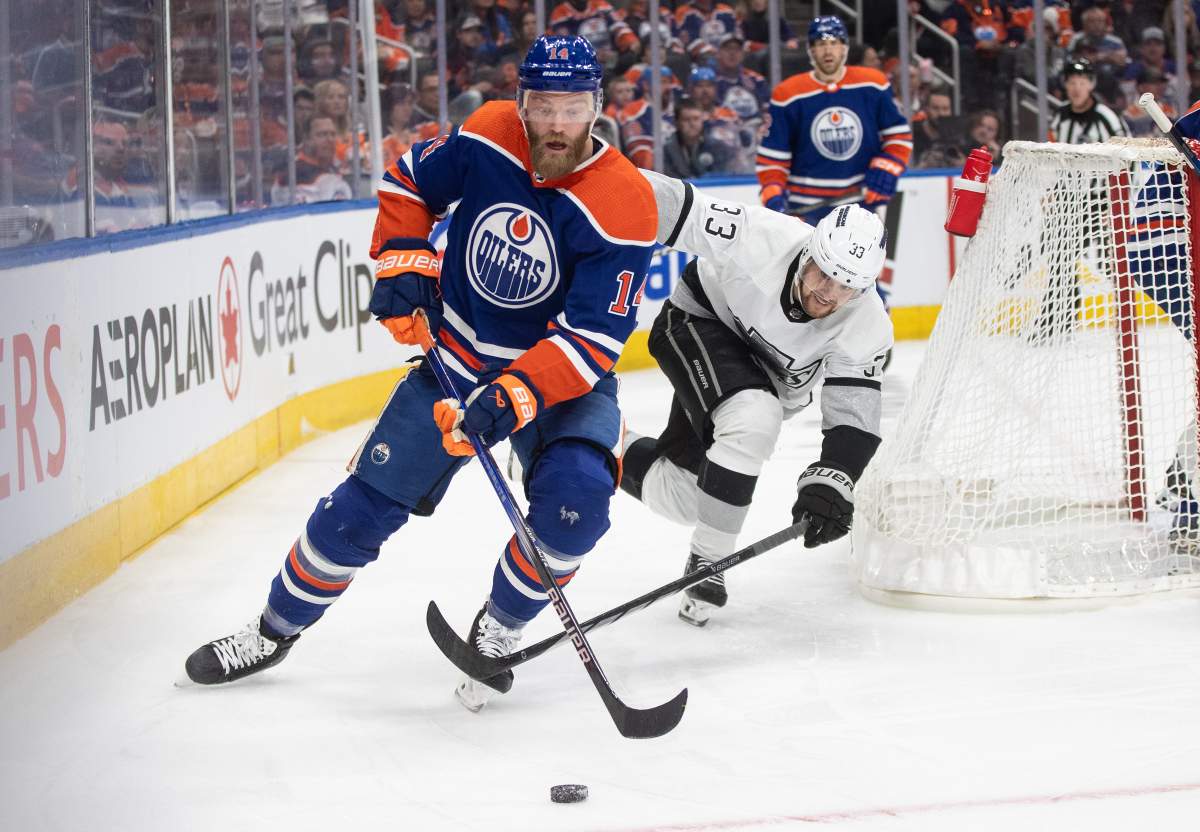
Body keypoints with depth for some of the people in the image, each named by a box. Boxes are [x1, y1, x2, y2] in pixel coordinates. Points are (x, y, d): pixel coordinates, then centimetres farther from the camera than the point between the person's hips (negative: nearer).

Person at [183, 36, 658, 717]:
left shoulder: (624, 204, -24)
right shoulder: (488, 136, -12)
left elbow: (590, 339, -27)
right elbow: (410, 181, 8)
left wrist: (515, 398, -38)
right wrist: (403, 261, -6)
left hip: (564, 378, -3)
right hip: (459, 358, 3)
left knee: (575, 499, -27)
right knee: (366, 501, 2)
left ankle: (497, 631, -1)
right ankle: (277, 630, 23)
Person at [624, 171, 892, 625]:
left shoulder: (866, 327, -28)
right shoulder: (759, 238, -37)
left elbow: (853, 417, -26)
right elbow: (673, 205, -35)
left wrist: (832, 481, -42)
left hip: (770, 377, 5)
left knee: (681, 497, 5)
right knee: (754, 422, -33)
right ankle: (707, 563, -17)